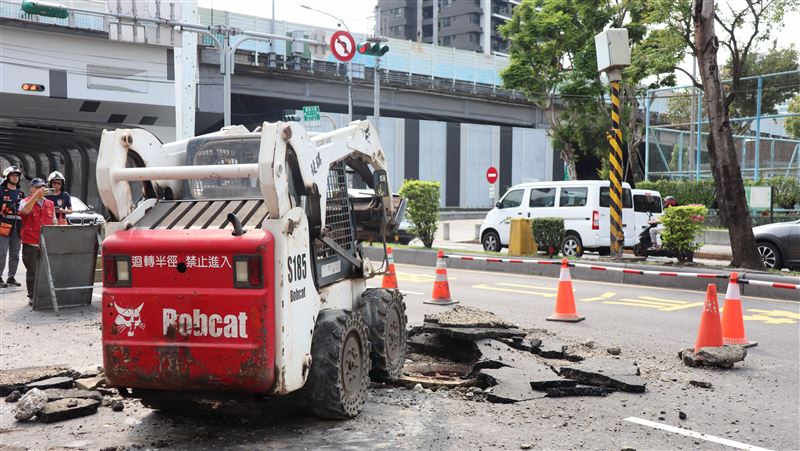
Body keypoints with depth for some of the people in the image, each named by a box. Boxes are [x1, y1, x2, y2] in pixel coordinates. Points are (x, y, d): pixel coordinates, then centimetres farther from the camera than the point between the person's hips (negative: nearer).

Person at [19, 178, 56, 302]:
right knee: (32, 271, 1)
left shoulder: (50, 204, 14)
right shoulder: (26, 201, -1)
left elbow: (53, 223, 18)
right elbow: (25, 210, -27)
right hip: (31, 244, -4)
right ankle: (32, 297, 8)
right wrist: (36, 195, -36)